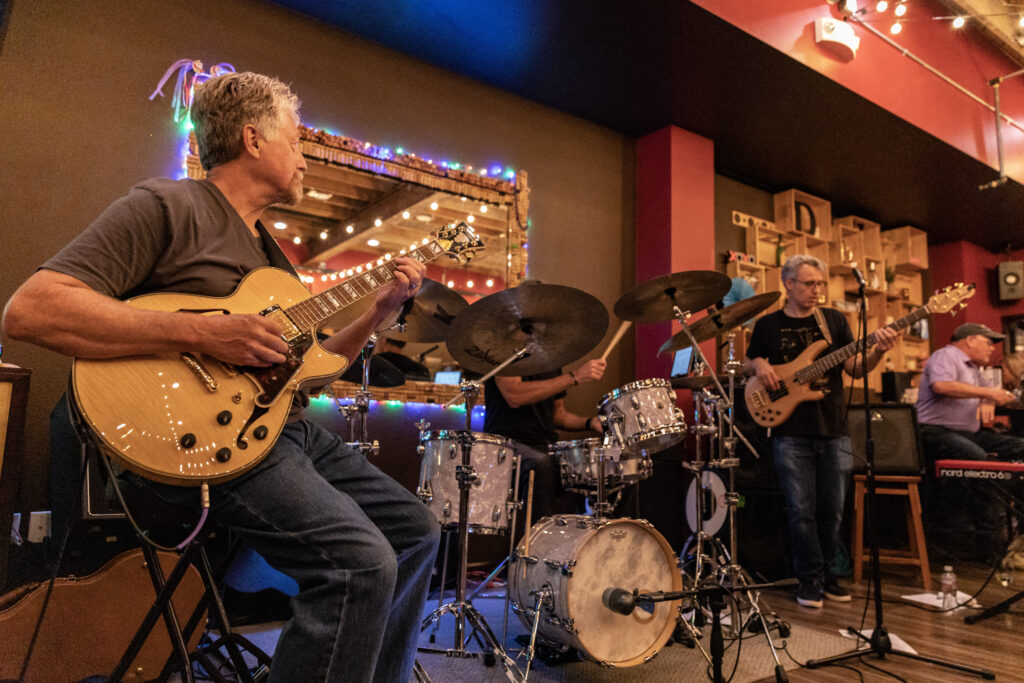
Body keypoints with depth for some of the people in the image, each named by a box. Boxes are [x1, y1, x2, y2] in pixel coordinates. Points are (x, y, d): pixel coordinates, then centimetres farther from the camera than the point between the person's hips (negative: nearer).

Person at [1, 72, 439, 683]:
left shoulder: (267, 248, 20)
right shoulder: (169, 206, -7)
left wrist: (378, 311, 8)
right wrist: (202, 335, -24)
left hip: (288, 427, 9)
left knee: (417, 530, 9)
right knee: (362, 561, -26)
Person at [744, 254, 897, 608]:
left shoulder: (834, 320, 8)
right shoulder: (768, 325, 4)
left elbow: (854, 368, 4)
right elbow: (747, 364, 13)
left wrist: (878, 351, -16)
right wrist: (758, 365, -10)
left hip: (834, 432, 2)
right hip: (791, 434, -2)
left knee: (832, 510, 10)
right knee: (801, 510, 0)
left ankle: (825, 571, 28)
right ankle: (811, 578, 15)